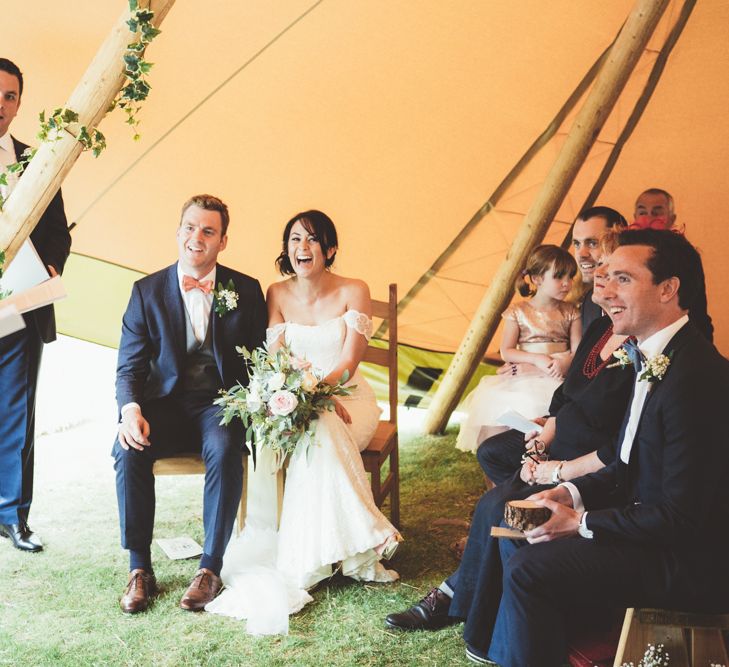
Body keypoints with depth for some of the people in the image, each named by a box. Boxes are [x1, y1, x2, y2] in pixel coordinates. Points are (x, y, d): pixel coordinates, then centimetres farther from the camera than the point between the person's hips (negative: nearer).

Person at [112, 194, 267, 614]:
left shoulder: (246, 291, 5)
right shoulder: (147, 291, 5)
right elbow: (130, 365, 2)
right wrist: (131, 410, -19)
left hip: (221, 404, -1)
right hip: (165, 404, 1)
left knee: (225, 449, -34)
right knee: (129, 450, -29)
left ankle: (211, 568, -21)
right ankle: (139, 569, -14)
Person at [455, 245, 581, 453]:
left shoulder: (570, 312, 11)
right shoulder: (518, 312, 5)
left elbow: (578, 349, 4)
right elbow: (506, 352, 2)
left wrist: (565, 363, -18)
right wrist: (536, 359, -13)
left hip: (561, 374, 1)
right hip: (524, 377, -1)